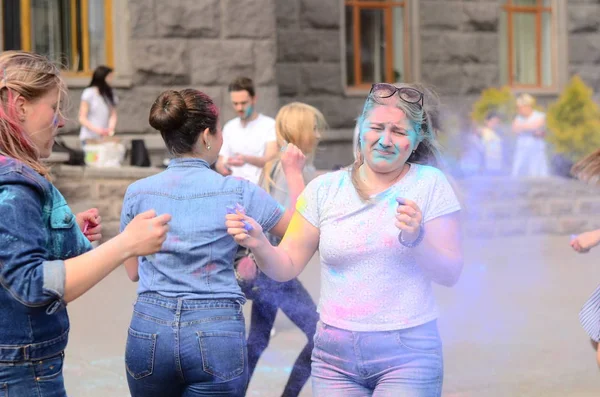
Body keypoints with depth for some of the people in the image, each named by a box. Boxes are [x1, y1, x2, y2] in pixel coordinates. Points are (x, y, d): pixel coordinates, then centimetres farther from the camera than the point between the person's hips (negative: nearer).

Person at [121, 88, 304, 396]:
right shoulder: (237, 192, -4)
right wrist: (295, 174, 22)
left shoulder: (137, 193, 3)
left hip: (150, 328, 3)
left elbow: (133, 271, 13)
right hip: (216, 332, -3)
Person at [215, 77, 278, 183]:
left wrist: (246, 159, -32)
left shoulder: (270, 125, -2)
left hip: (261, 185, -4)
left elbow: (271, 160, -13)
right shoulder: (229, 127, 15)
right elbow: (220, 161, 15)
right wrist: (223, 167, -9)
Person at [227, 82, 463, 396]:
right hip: (335, 356, 2)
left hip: (406, 356, -2)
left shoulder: (430, 184, -2)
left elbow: (451, 274, -4)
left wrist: (416, 239, -22)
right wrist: (259, 245, -18)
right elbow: (286, 267, 3)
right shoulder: (325, 189, 4)